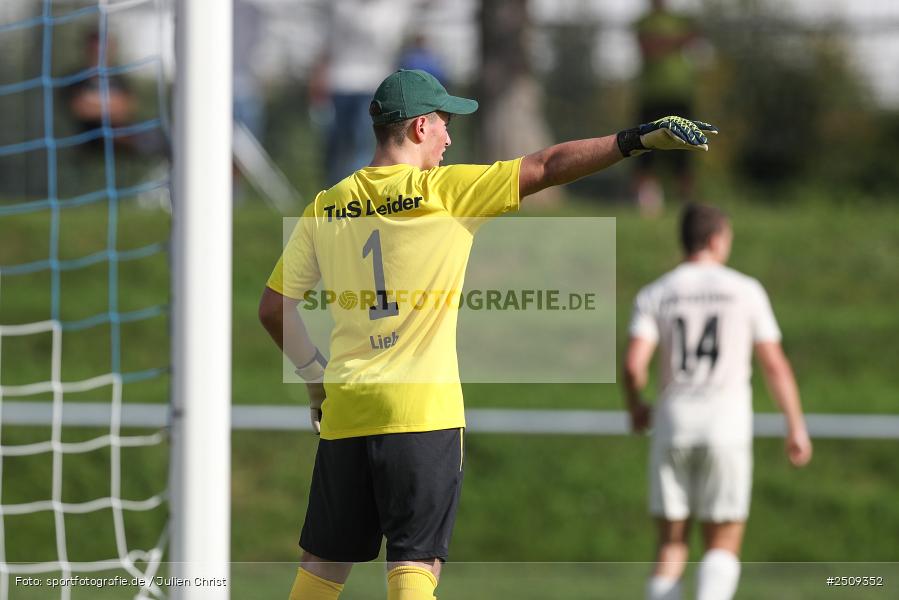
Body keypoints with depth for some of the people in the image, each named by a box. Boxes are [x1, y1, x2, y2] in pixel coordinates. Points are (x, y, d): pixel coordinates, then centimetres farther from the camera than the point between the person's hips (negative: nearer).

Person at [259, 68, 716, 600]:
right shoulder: (443, 190, -6)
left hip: (343, 410, 5)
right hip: (421, 409, -4)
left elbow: (274, 308, 9)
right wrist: (638, 139, -5)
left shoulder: (327, 207, 7)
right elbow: (548, 168, -7)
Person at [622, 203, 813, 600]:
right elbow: (775, 365, 0)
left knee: (671, 544, 9)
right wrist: (796, 426, 8)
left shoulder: (654, 295, 2)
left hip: (673, 422, 1)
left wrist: (636, 409, 11)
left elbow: (634, 364, -9)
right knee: (723, 546, 5)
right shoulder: (745, 291, 1)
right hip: (728, 424, -1)